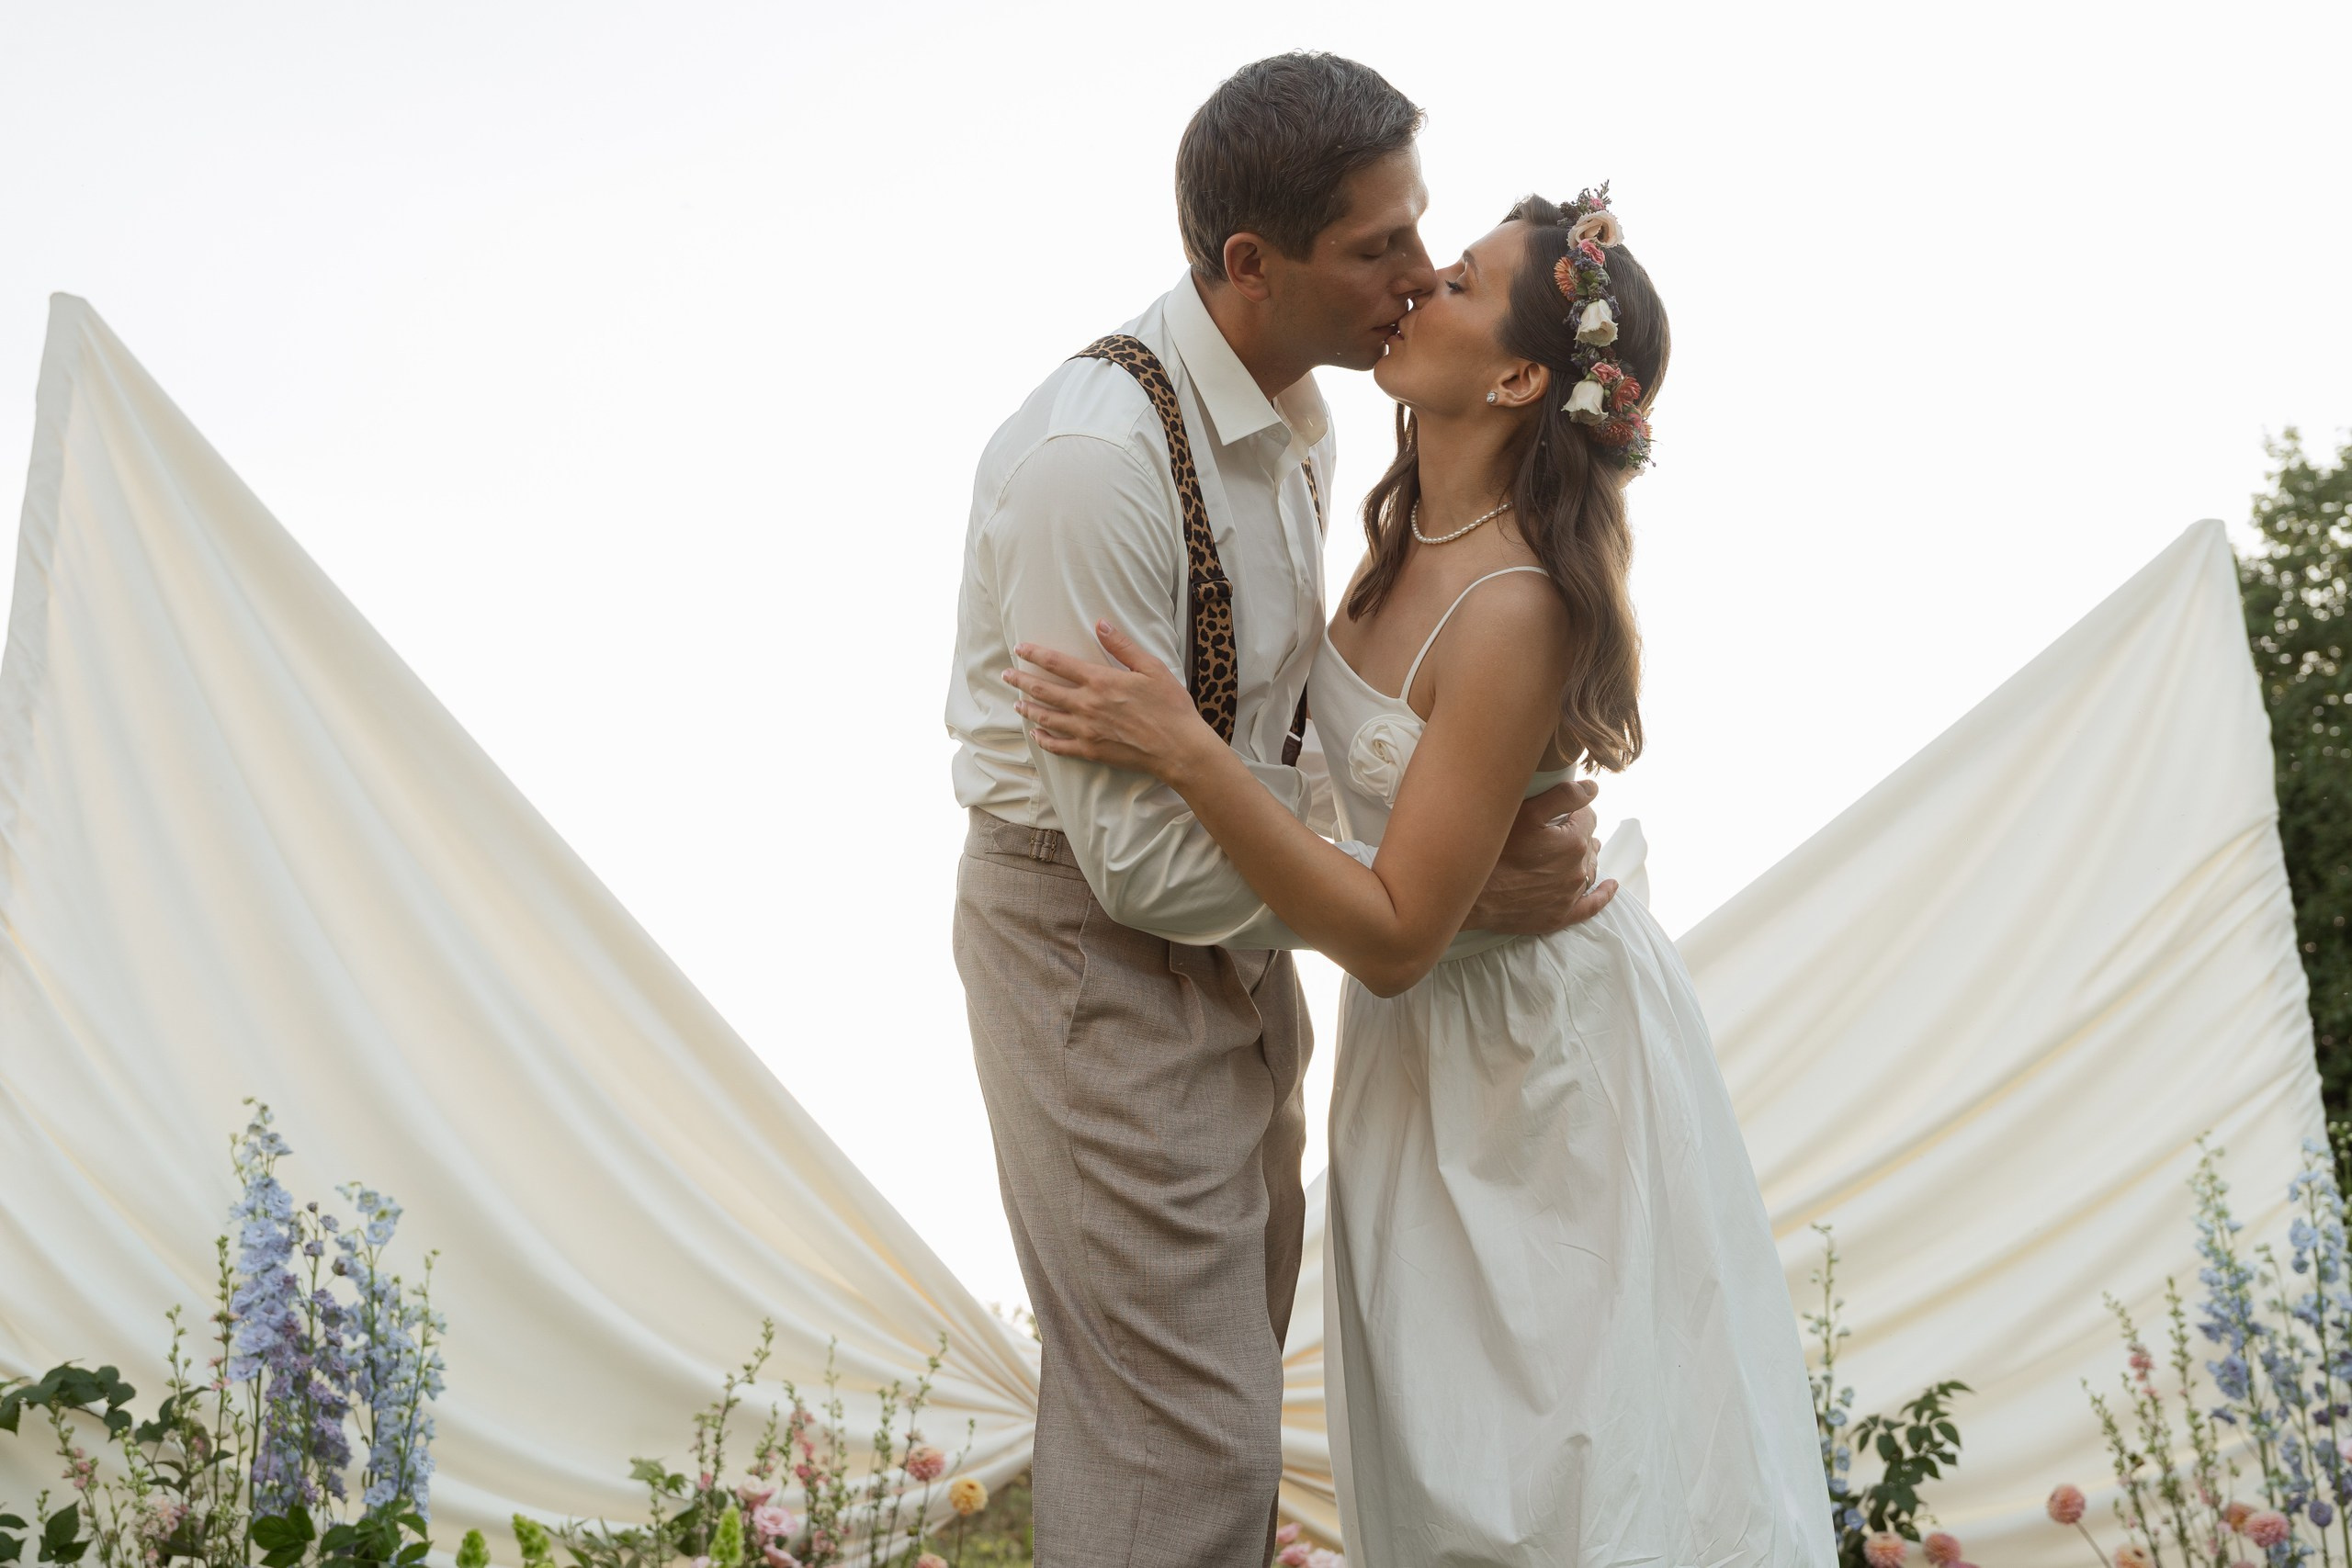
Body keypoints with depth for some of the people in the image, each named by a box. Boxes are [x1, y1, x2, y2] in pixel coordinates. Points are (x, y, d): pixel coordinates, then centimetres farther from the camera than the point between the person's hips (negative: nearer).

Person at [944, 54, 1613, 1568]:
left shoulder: (1298, 404, 0)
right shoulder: (1095, 458, -29)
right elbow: (1138, 855, -27)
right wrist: (1456, 884, -24)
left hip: (1234, 913, 9)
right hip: (1100, 944, -9)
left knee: (1236, 1354, 22)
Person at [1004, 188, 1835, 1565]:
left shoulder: (1519, 610, -31)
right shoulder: (1414, 520, -5)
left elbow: (1394, 936, -29)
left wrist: (1185, 752, -35)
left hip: (1533, 1051, -8)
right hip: (1428, 1033, 8)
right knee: (1443, 1445, 24)